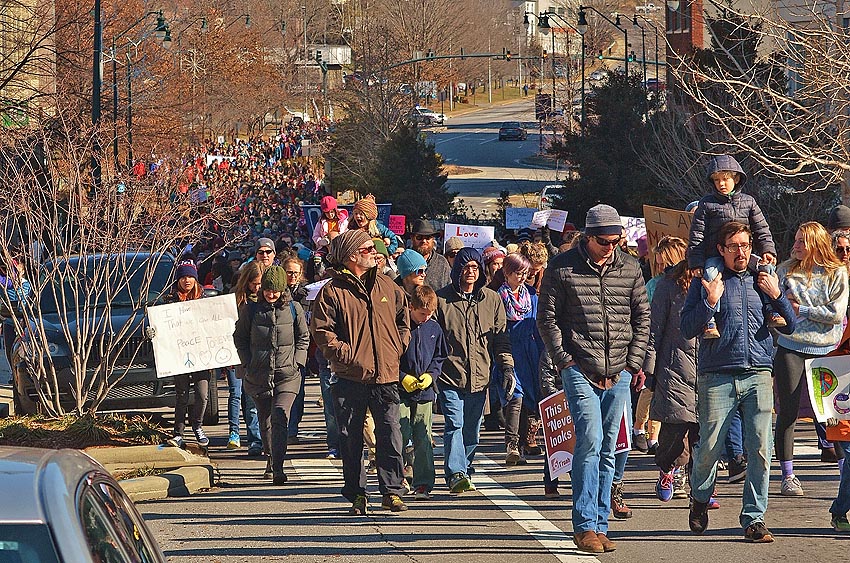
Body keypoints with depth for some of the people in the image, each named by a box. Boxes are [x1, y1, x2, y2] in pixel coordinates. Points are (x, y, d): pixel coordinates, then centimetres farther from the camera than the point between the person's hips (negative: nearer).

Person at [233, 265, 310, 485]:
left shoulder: (293, 308, 2)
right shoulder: (252, 309, 2)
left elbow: (303, 338, 14)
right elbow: (239, 337, 12)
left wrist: (297, 362, 3)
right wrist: (248, 363, 3)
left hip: (287, 375, -2)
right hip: (258, 375, 2)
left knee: (280, 418, -17)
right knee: (265, 422, 11)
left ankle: (278, 467, -21)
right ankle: (272, 460, 32)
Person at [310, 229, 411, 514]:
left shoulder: (386, 286, 11)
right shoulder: (332, 292, -4)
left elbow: (403, 318, 21)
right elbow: (322, 332, -8)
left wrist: (397, 349, 7)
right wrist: (349, 357, -14)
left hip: (385, 374, 3)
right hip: (350, 377, -3)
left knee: (391, 435, -2)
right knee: (351, 439, 4)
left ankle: (392, 491, 5)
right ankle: (357, 495, 11)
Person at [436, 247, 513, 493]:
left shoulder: (492, 300, 9)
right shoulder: (441, 299, 1)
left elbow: (500, 337, 13)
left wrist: (507, 368, 5)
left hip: (480, 377, 3)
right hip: (450, 375, -3)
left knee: (472, 430, 10)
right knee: (454, 424, -14)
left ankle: (465, 469, 22)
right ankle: (456, 474, -21)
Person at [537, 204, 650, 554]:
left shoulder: (629, 268, 9)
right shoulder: (562, 268, -1)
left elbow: (642, 316, 16)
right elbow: (546, 318, 1)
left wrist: (635, 362, 7)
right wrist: (565, 360, -6)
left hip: (619, 373, 4)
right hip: (580, 370, -4)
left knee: (607, 450, 6)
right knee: (590, 440, -15)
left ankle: (599, 526, 10)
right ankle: (585, 526, -12)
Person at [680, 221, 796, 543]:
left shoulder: (762, 281, 15)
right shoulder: (705, 283, 7)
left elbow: (790, 327, 16)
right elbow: (687, 329, 1)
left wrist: (776, 296, 1)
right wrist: (710, 301, -12)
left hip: (758, 375, 2)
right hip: (717, 377, -2)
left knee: (760, 450, -5)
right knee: (710, 447, -4)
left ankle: (754, 519, 1)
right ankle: (699, 498, 25)